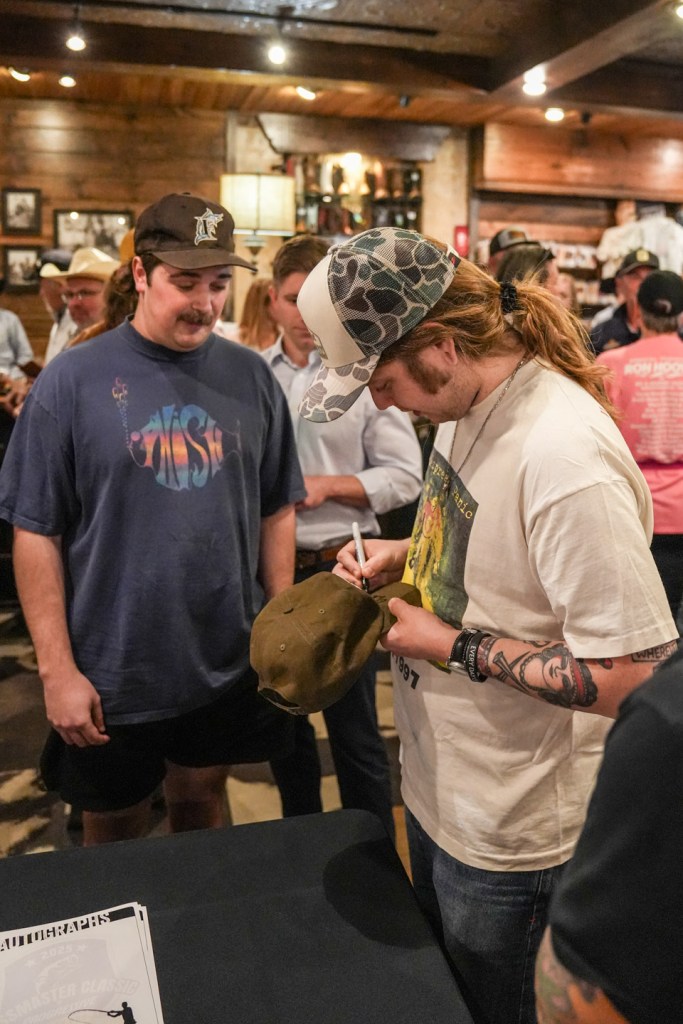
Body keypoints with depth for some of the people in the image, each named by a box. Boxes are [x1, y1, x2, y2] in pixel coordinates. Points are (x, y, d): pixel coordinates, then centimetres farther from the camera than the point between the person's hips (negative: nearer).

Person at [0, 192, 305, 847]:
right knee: (112, 837, 18)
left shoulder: (251, 377, -1)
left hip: (230, 667, 3)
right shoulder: (73, 381, -9)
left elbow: (276, 512, 5)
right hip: (111, 676, -2)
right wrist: (56, 669, -9)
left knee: (202, 808, 23)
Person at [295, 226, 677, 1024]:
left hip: (509, 838, -8)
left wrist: (453, 646, -23)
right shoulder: (468, 403, -3)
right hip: (434, 783, 8)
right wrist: (407, 556, -4)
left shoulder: (566, 457, -32)